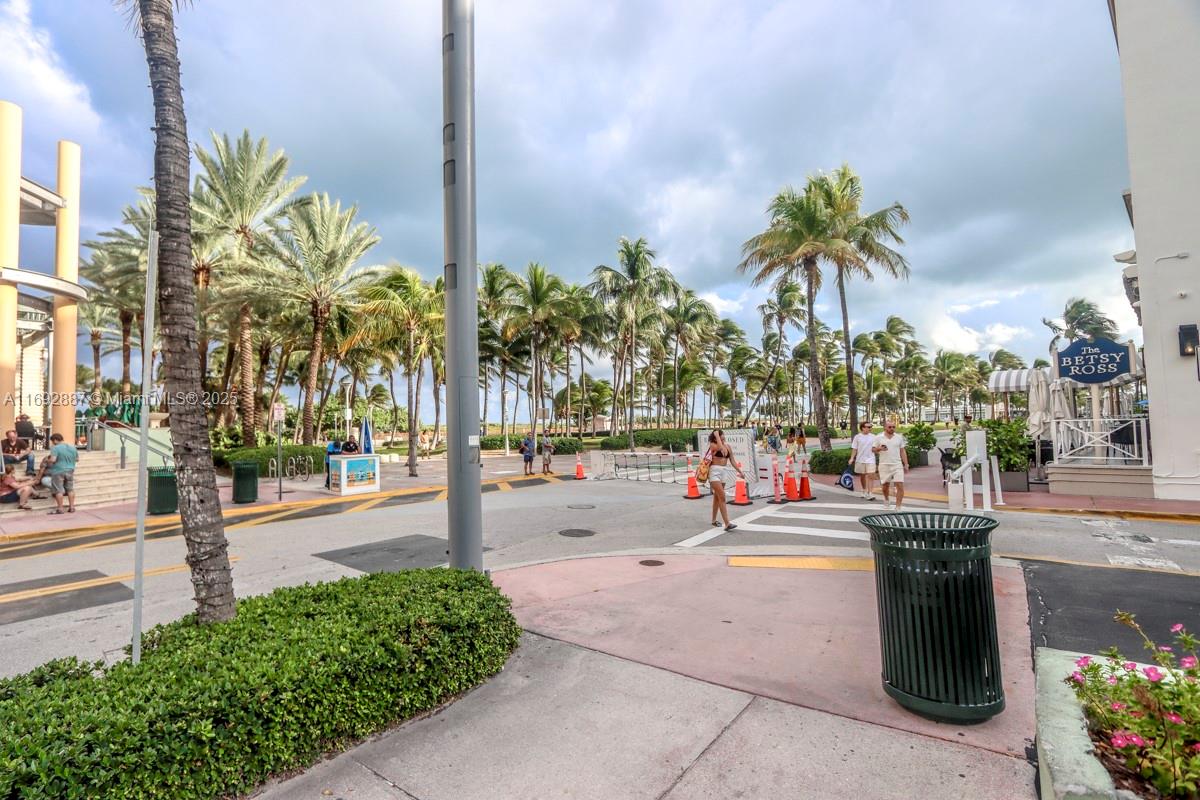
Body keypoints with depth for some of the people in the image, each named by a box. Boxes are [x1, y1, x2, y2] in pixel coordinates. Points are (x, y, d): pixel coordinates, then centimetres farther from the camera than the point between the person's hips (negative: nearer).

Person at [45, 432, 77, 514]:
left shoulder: (55, 448, -13)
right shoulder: (73, 447, 6)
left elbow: (53, 460, -21)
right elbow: (77, 459, 13)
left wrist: (48, 460, -1)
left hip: (58, 471, -6)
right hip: (70, 471, 6)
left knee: (59, 491, 1)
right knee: (70, 489, 12)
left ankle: (60, 509, 4)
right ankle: (72, 507, 14)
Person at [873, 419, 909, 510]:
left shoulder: (899, 437, 5)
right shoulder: (879, 438, 0)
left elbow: (902, 451, 9)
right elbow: (873, 449, 3)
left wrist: (906, 464, 5)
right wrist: (879, 449, -19)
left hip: (897, 465, 1)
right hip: (884, 465, -1)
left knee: (900, 486, -10)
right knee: (885, 485, 12)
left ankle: (898, 507, -5)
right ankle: (886, 500, 40)